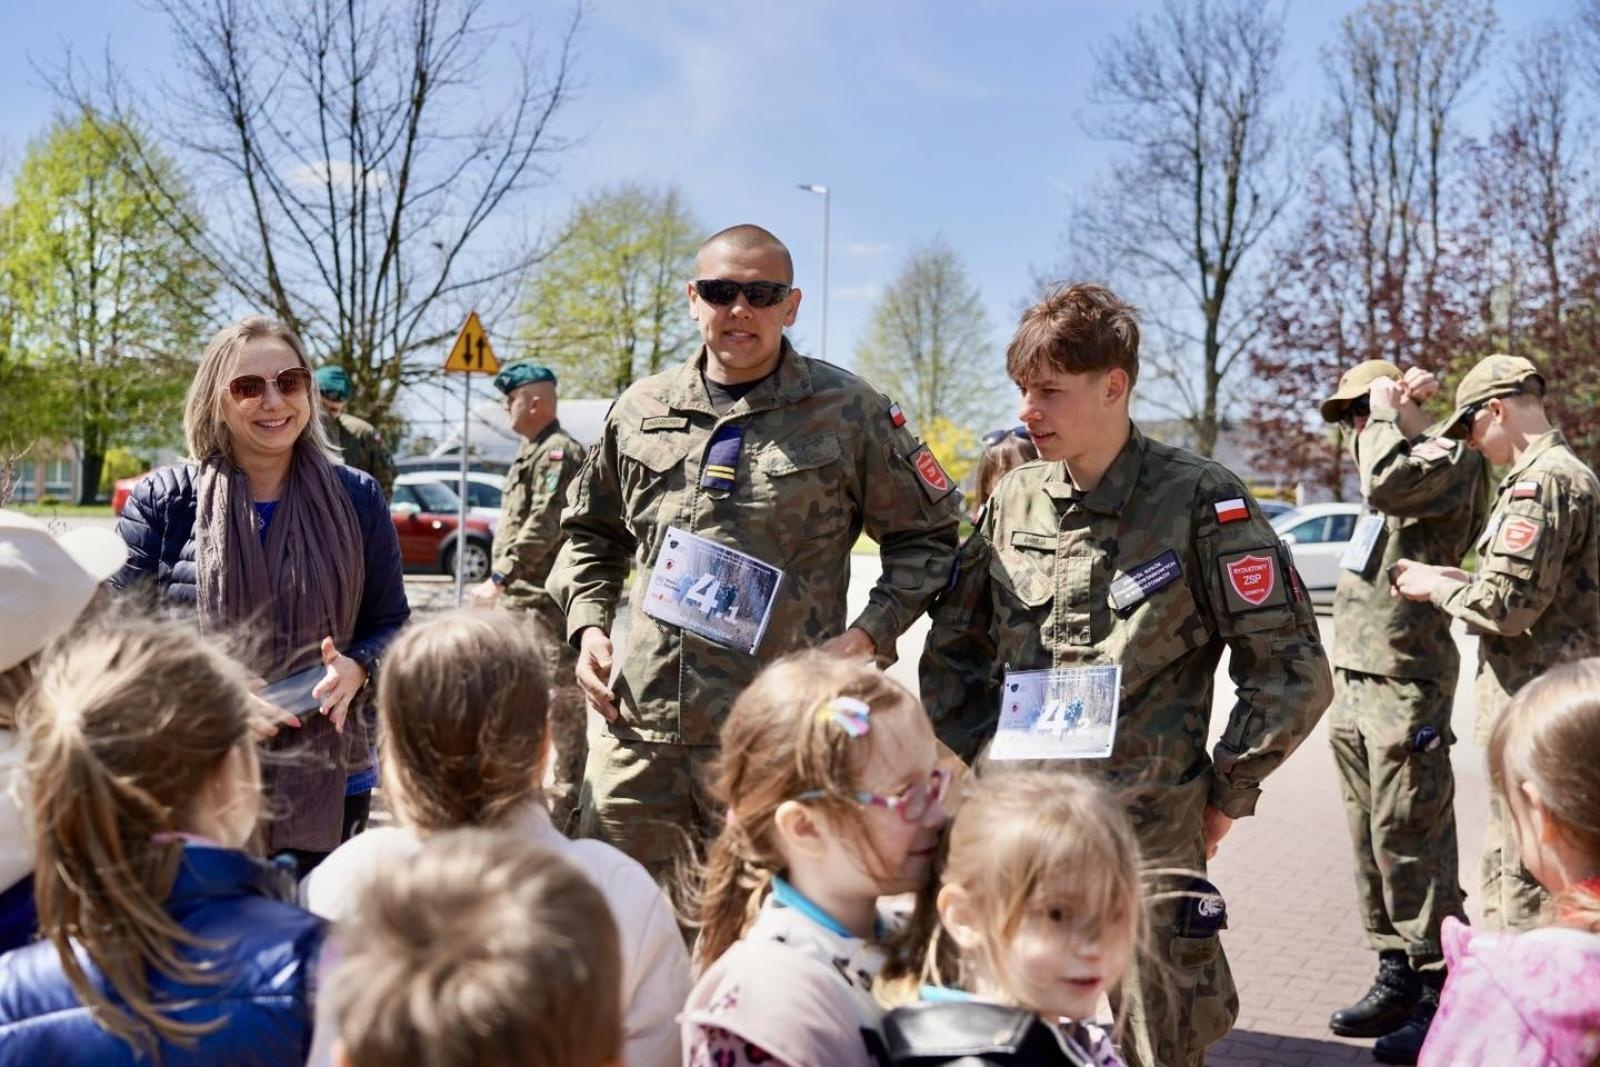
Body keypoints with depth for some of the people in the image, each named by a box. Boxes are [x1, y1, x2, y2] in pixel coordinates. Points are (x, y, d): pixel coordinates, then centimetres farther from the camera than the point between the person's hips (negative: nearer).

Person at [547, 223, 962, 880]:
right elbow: (590, 531, 25)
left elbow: (928, 535, 7)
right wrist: (588, 626, 10)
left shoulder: (849, 412, 1)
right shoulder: (640, 410, 12)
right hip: (639, 728, 4)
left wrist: (869, 634, -6)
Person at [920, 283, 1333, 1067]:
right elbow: (952, 652, 18)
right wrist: (969, 766, 11)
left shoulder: (1199, 500, -7)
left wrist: (1223, 795, -2)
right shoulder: (1014, 499, 7)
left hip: (1150, 835, -4)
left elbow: (1292, 673, -5)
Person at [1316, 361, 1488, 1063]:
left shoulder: (1452, 460, -8)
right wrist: (1388, 411, 19)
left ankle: (1440, 994, 0)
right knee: (1371, 838, 13)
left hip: (1405, 683, -9)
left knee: (1410, 839, -8)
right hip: (1354, 680, 9)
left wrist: (1388, 407, -9)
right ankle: (1396, 977, 22)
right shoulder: (1400, 459, 18)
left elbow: (1387, 480, -26)